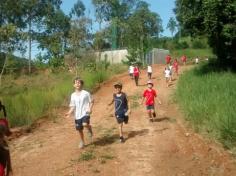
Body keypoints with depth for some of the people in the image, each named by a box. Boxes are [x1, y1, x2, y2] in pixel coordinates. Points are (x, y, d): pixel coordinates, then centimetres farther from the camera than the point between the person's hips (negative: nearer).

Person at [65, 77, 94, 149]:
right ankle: (82, 142, 33)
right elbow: (73, 106, 7)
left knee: (85, 124, -28)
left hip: (85, 113, -4)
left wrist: (90, 109, -13)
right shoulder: (73, 95, 5)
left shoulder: (86, 93, -5)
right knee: (79, 129, 10)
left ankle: (90, 128, 8)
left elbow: (91, 102, 3)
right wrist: (69, 112, -10)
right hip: (77, 115, 4)